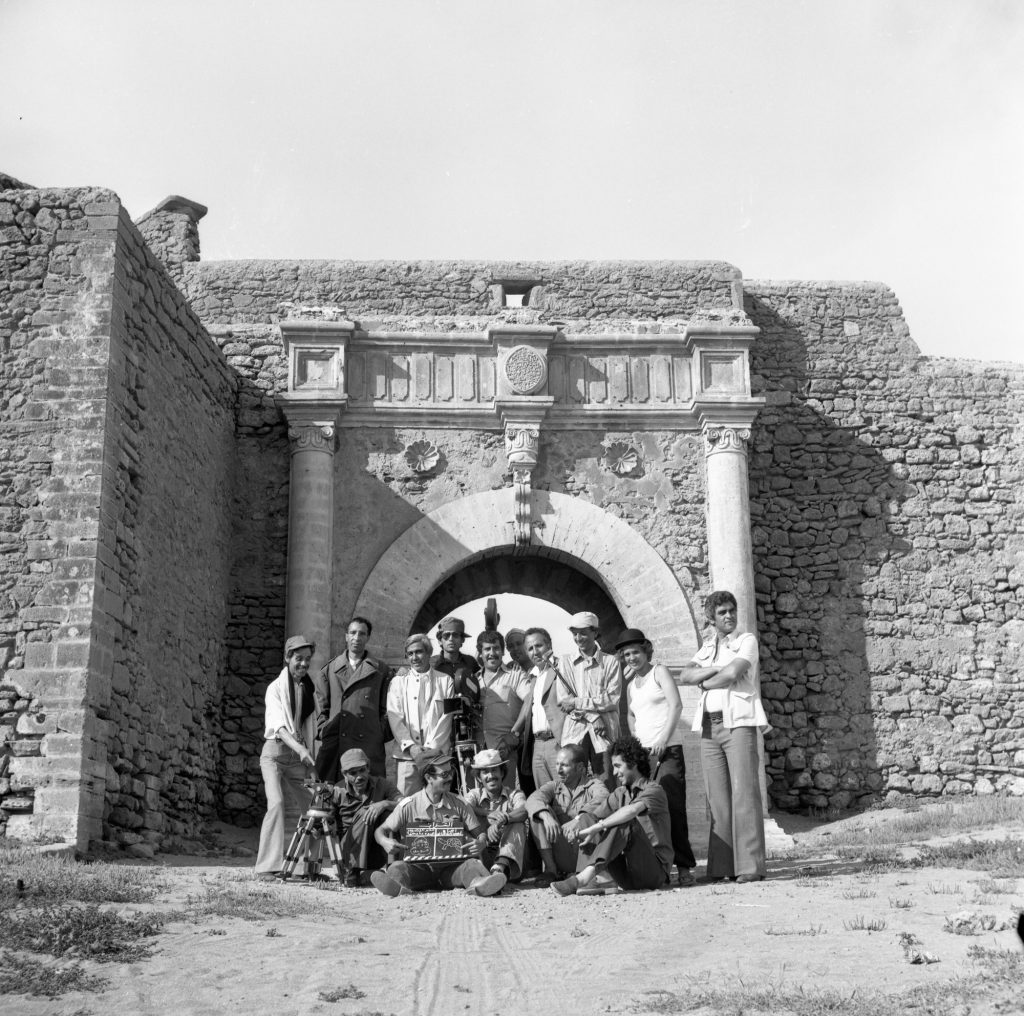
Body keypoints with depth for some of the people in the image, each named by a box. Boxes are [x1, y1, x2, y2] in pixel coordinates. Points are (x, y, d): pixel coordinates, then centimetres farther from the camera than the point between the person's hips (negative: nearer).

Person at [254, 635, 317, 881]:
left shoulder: (309, 688, 11)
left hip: (298, 757, 5)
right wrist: (300, 749, -31)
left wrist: (309, 756, 5)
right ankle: (267, 867, -19)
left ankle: (267, 848, 24)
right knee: (276, 803, -21)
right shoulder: (276, 687, -4)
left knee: (300, 809, 3)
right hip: (275, 752, -5)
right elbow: (278, 726, -17)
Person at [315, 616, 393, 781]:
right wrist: (324, 731, 4)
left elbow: (388, 709, 10)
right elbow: (321, 706, 15)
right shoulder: (329, 669, 14)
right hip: (335, 744, 1)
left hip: (369, 745, -1)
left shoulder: (382, 671, 11)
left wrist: (382, 733, 1)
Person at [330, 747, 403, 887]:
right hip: (350, 848, -1)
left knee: (388, 813, -23)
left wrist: (385, 803, -32)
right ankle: (352, 872, -23)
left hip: (377, 848, 1)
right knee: (365, 815, -27)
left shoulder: (381, 784, -2)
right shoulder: (338, 791, -4)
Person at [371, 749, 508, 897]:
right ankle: (395, 885, -64)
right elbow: (381, 830, 9)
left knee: (471, 864, -30)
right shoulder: (408, 806, 5)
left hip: (451, 866, 1)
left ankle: (478, 883, -62)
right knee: (398, 867, -31)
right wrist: (385, 842, -16)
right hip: (418, 866, -1)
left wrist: (481, 843, -11)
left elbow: (480, 831, 13)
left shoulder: (459, 805, 11)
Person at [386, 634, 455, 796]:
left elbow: (446, 717, 3)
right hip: (408, 754, 0)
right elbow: (394, 717, 4)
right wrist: (410, 746, -10)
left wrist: (431, 748, -8)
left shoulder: (445, 681, 11)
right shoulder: (398, 682, 13)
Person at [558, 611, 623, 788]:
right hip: (574, 732, 1)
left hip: (603, 733, -1)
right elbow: (563, 700, 2)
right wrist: (593, 717, -10)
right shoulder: (565, 662, 12)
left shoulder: (611, 662, 8)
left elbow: (612, 699, -2)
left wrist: (576, 702, -7)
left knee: (606, 786, -4)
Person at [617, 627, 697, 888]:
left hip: (667, 749, -6)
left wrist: (663, 738, -15)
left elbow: (676, 705, -6)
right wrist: (634, 739, 5)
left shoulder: (659, 672, 3)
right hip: (643, 750, 6)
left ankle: (684, 866, -8)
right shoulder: (630, 683, 21)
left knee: (672, 807, -12)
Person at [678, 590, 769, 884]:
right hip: (709, 726, 5)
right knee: (717, 797, 1)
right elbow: (684, 676, 6)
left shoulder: (747, 641, 5)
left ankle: (750, 865, -11)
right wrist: (717, 669, -7)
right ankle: (721, 866, 2)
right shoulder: (707, 647, 21)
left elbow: (732, 674, -11)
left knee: (744, 793, -10)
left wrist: (704, 682, 5)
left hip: (738, 721, -5)